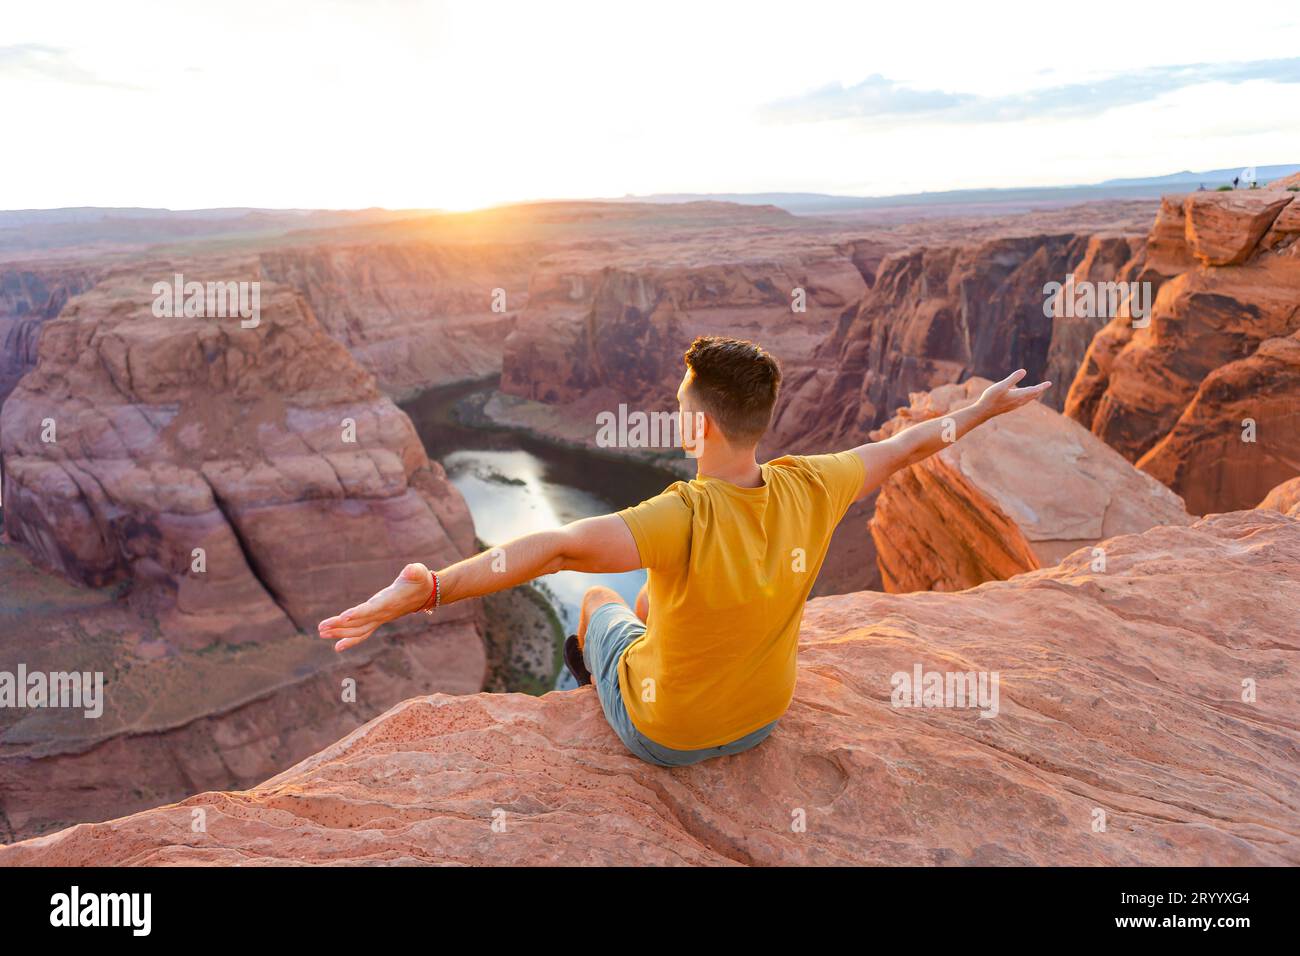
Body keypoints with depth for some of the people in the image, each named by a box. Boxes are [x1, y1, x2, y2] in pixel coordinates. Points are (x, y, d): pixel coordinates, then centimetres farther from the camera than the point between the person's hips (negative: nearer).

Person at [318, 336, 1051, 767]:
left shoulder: (682, 520, -38)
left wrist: (425, 592, -55)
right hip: (762, 717, 5)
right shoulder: (809, 490, -21)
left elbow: (563, 547, -52)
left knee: (600, 603, 25)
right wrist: (984, 409, 9)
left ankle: (592, 684, 55)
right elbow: (905, 447, -7)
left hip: (663, 733, -4)